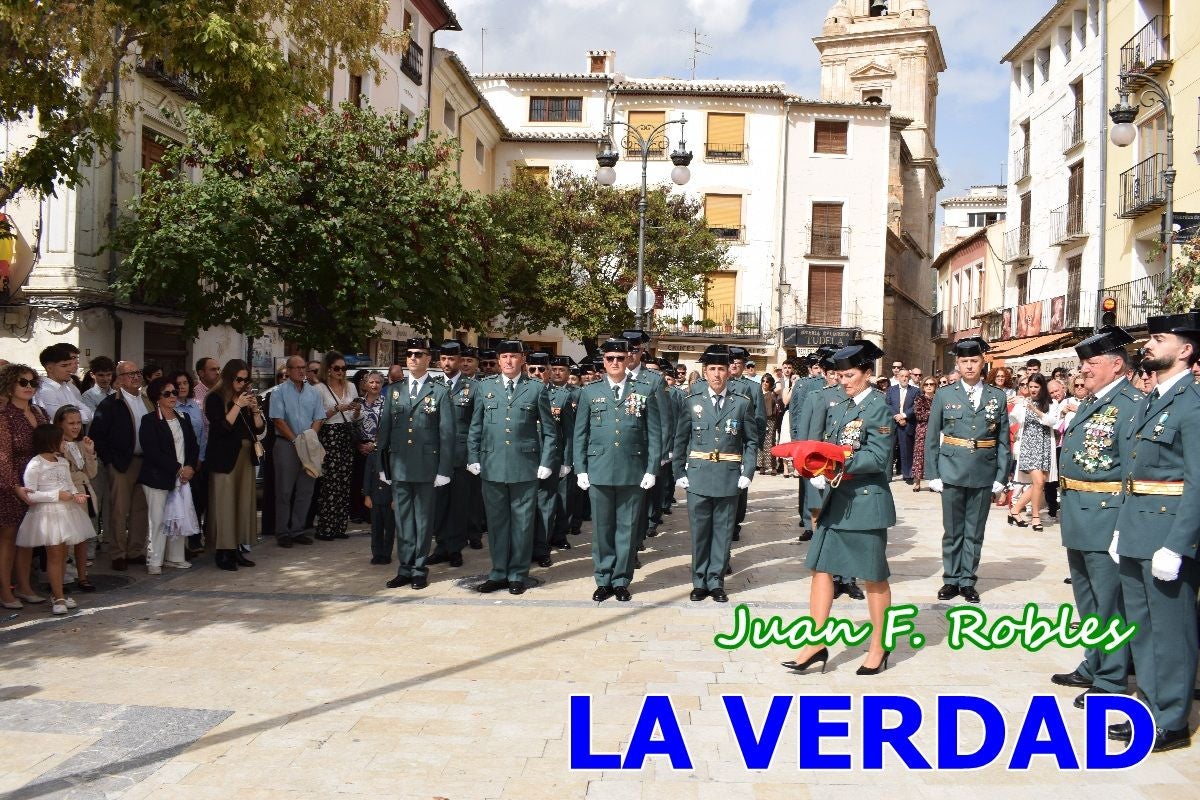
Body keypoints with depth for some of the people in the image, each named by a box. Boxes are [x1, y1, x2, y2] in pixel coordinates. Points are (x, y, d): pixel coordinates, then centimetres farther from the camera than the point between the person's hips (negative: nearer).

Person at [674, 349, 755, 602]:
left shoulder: (742, 404, 3)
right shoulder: (692, 402, 4)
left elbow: (751, 442, 6)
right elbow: (680, 440, 7)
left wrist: (747, 474, -3)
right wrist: (679, 473, 0)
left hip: (729, 477, 0)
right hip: (698, 476, 0)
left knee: (723, 531, 6)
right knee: (699, 531, 7)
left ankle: (716, 582, 17)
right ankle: (699, 582, 18)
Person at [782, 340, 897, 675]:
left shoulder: (879, 408, -9)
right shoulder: (838, 409, 13)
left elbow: (877, 457, -17)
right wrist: (818, 470, -8)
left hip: (866, 502, -7)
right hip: (836, 500, 7)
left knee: (874, 577, 6)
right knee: (821, 568, 4)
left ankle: (878, 647, 20)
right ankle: (816, 643, 10)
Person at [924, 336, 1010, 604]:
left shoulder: (997, 397, 5)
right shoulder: (944, 395, 2)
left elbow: (1003, 441, 5)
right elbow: (931, 438, 2)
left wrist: (1001, 477, -1)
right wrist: (932, 474, -3)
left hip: (984, 474, 1)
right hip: (952, 472, -1)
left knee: (975, 532, 8)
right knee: (952, 530, 7)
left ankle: (968, 580, 19)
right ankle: (951, 579, 18)